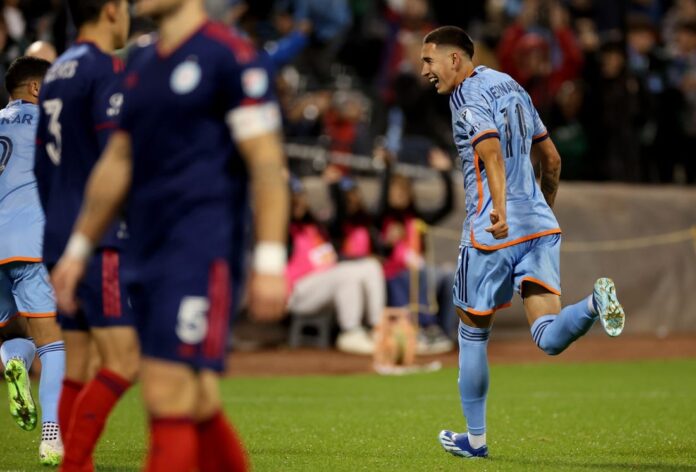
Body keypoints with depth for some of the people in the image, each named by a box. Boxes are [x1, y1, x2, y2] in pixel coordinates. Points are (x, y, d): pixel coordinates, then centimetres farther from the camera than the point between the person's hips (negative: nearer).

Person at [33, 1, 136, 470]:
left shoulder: (56, 72, 18)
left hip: (61, 240, 9)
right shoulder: (107, 69, -9)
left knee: (77, 368, 7)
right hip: (101, 239, -9)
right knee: (123, 361, -11)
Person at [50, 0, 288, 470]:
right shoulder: (140, 59, 17)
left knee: (169, 400, -14)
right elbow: (117, 162, 25)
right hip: (145, 255, 8)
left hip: (202, 251, -8)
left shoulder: (231, 57, -7)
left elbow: (266, 163, -10)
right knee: (197, 408, 9)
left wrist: (270, 262, -16)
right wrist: (78, 250, 26)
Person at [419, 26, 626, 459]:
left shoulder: (468, 94, -5)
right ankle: (595, 305, -35)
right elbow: (552, 159, 25)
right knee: (549, 339, -5)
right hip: (541, 226, 7)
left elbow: (490, 149, -23)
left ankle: (476, 439, 20)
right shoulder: (511, 86, 19)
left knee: (473, 333, 12)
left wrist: (499, 207, -36)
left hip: (494, 231, -6)